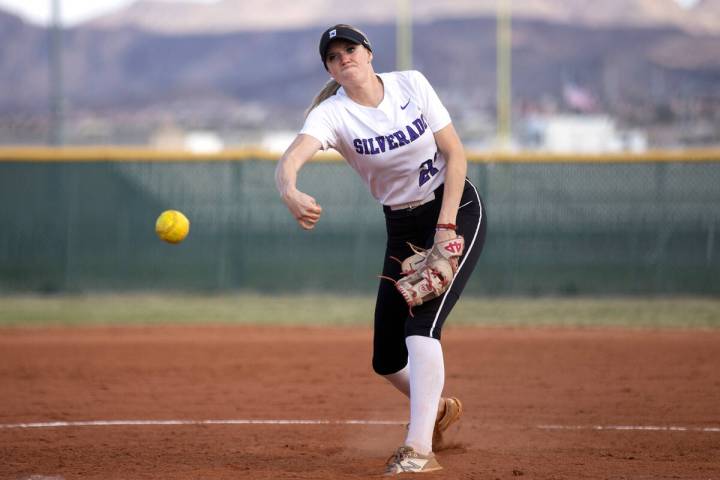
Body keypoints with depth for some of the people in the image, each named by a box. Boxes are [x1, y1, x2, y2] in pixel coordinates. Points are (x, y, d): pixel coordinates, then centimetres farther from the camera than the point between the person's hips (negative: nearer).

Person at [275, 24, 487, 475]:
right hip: (402, 229, 3)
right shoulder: (332, 113, -13)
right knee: (387, 360, 3)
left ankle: (420, 448, -27)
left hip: (458, 210, -3)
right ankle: (438, 408, 35)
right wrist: (291, 193, -58)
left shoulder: (412, 84, -11)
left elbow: (455, 153, -7)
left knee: (421, 323, -23)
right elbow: (291, 158, -34)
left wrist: (447, 225, -17)